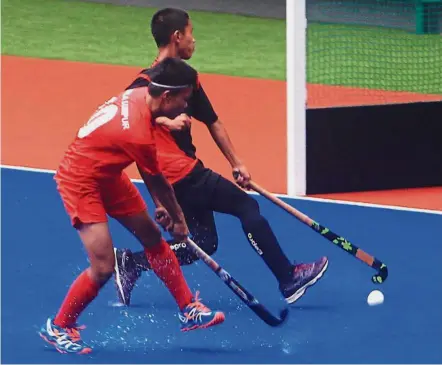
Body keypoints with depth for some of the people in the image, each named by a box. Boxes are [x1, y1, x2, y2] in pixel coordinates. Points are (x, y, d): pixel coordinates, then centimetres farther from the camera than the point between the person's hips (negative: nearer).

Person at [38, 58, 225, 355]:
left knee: (152, 236, 13)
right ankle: (58, 327, 9)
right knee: (103, 267, -12)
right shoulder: (138, 134, -34)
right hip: (80, 182, -10)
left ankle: (188, 310, 23)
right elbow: (158, 183, -16)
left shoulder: (139, 96, -10)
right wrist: (178, 219, -1)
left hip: (108, 173, 10)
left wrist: (165, 191, 5)